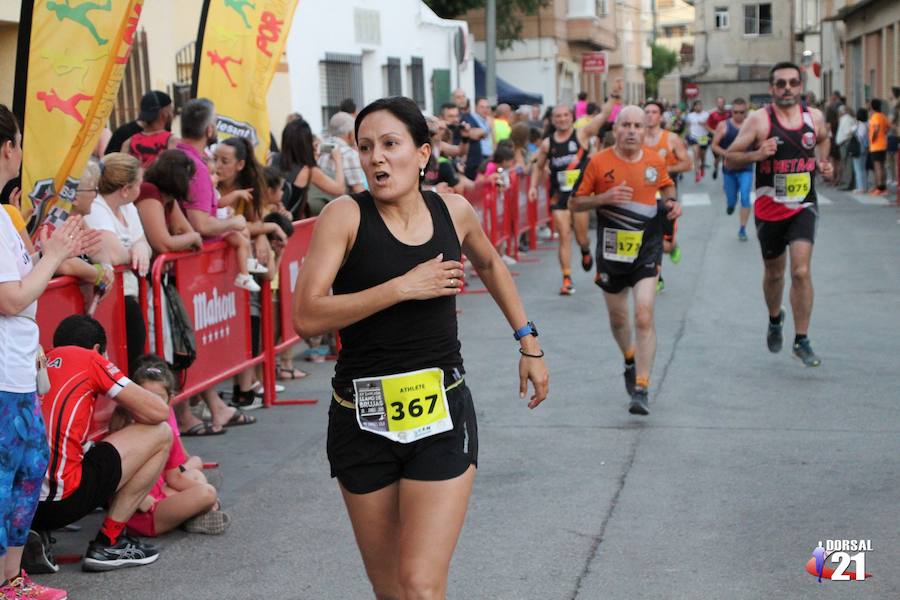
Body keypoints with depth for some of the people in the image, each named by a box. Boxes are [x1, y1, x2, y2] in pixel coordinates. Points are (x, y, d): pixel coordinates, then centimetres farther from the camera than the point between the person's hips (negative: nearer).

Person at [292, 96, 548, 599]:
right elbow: (307, 317, -19)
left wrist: (529, 341, 22)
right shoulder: (345, 216, -9)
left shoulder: (455, 212, 1)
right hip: (363, 419, 0)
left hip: (442, 414, 1)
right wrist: (403, 287, -22)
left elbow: (490, 264, 25)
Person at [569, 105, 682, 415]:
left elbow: (667, 185, 22)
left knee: (644, 316, -14)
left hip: (647, 249, 0)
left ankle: (641, 389, -10)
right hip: (611, 250, 1)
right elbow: (575, 203, -3)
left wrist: (671, 202, 0)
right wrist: (604, 198, -20)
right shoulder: (598, 162, -7)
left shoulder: (655, 160, 0)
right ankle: (630, 361, 47)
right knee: (618, 317, 16)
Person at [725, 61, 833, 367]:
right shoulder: (759, 120, -9)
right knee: (774, 273, 16)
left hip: (803, 207, 1)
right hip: (769, 208, -1)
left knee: (801, 271, -14)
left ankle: (802, 341, -5)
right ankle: (775, 319, 45)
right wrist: (756, 154, -26)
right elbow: (730, 159, -8)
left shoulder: (814, 117, 1)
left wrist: (823, 162, 7)